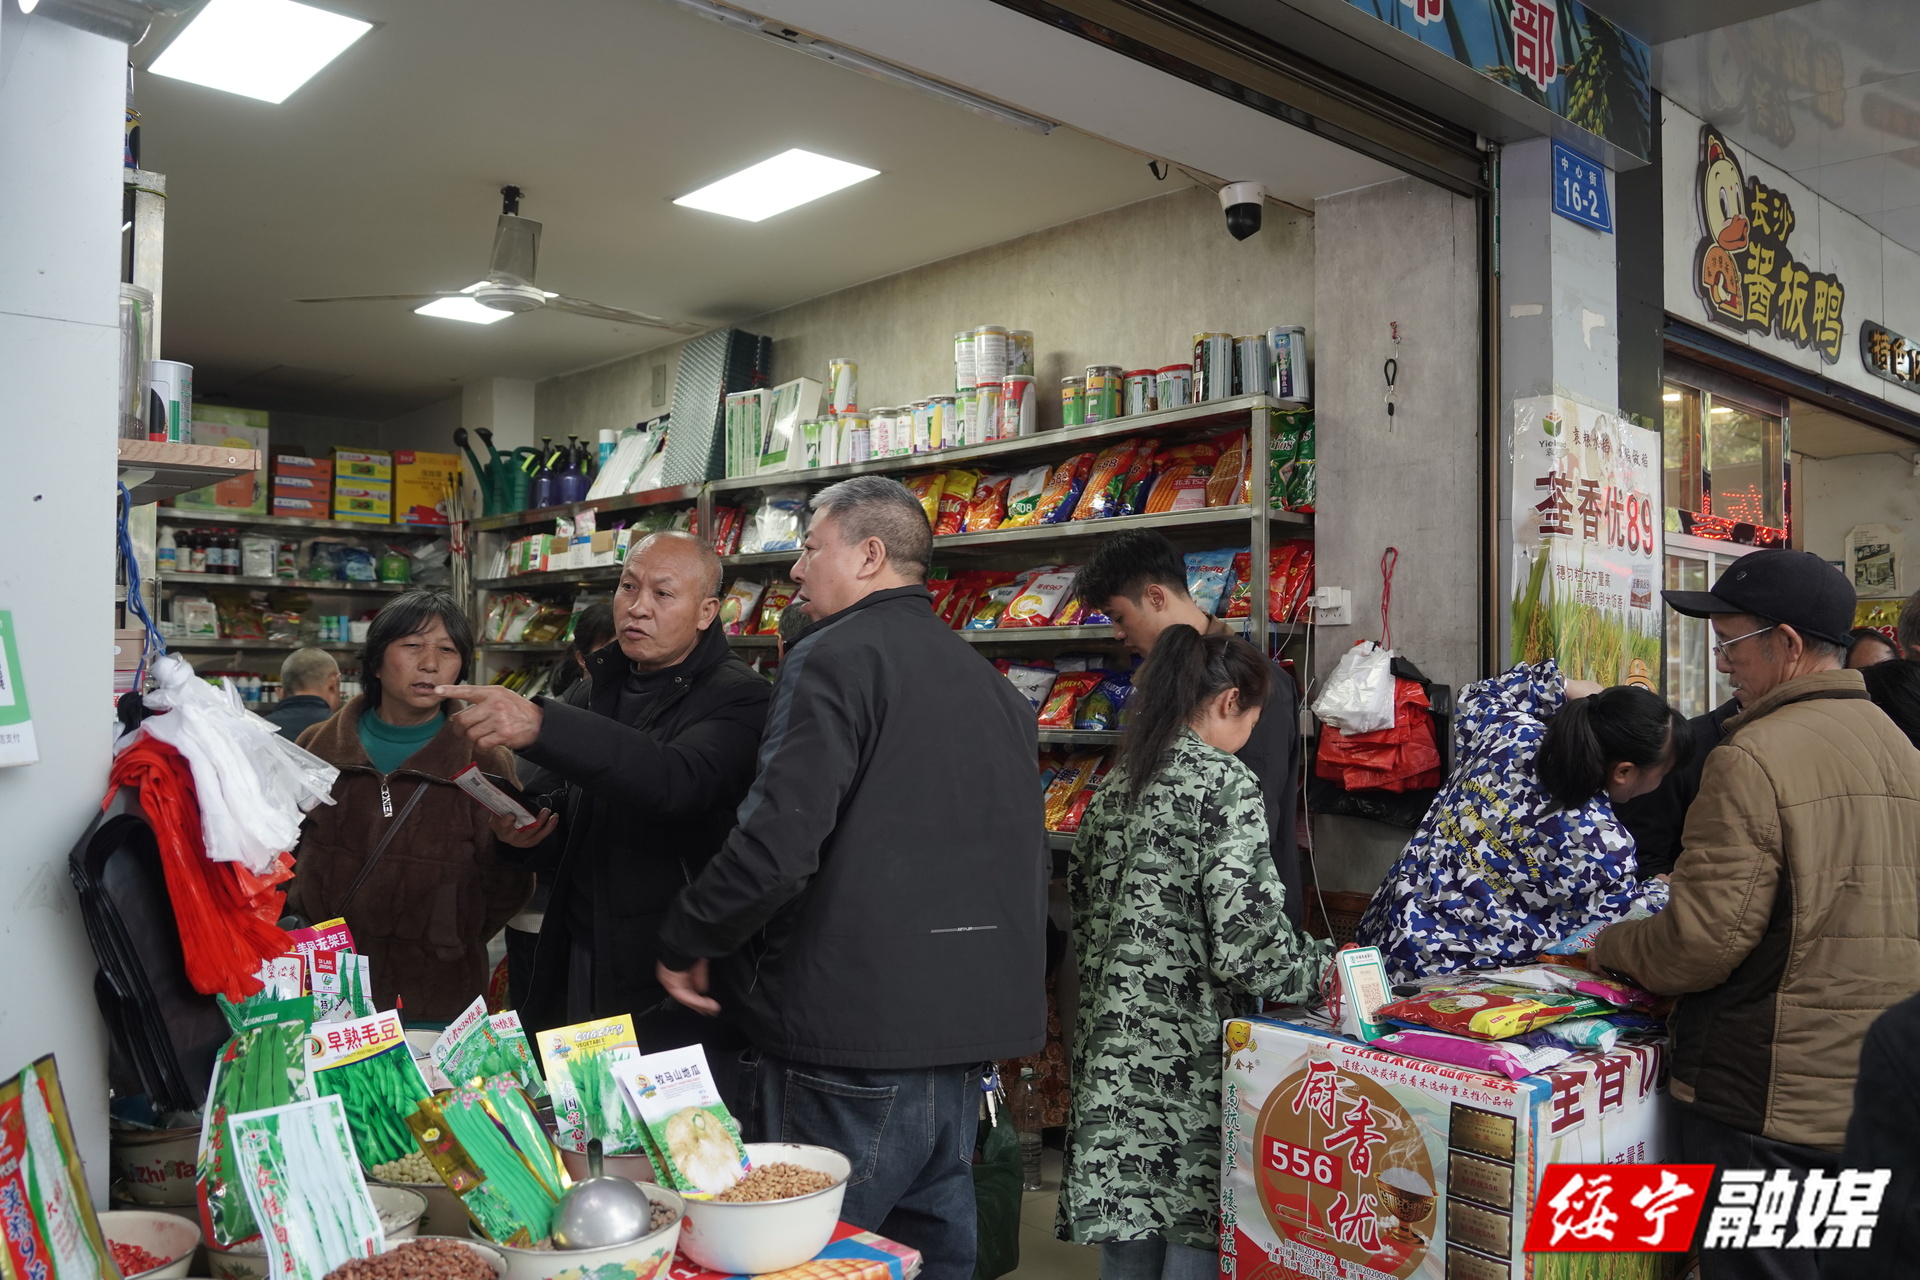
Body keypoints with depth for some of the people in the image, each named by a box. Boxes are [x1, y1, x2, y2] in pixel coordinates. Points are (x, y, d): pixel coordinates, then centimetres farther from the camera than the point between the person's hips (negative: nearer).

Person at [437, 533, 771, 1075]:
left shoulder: (738, 698, -11)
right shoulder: (601, 692, 13)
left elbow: (679, 781, -32)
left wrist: (540, 724, -42)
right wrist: (532, 832, 2)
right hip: (578, 967, 7)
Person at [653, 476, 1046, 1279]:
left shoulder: (836, 657, -12)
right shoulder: (992, 684, 13)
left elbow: (776, 843, -22)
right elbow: (1023, 853, 20)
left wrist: (684, 944, -6)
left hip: (853, 1041, -8)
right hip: (965, 1032, 8)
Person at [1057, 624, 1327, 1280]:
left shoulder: (1116, 784, 10)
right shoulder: (1226, 784, -12)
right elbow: (1248, 942, -16)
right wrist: (1322, 965, 0)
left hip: (1111, 1047, 7)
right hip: (1190, 1056, -7)